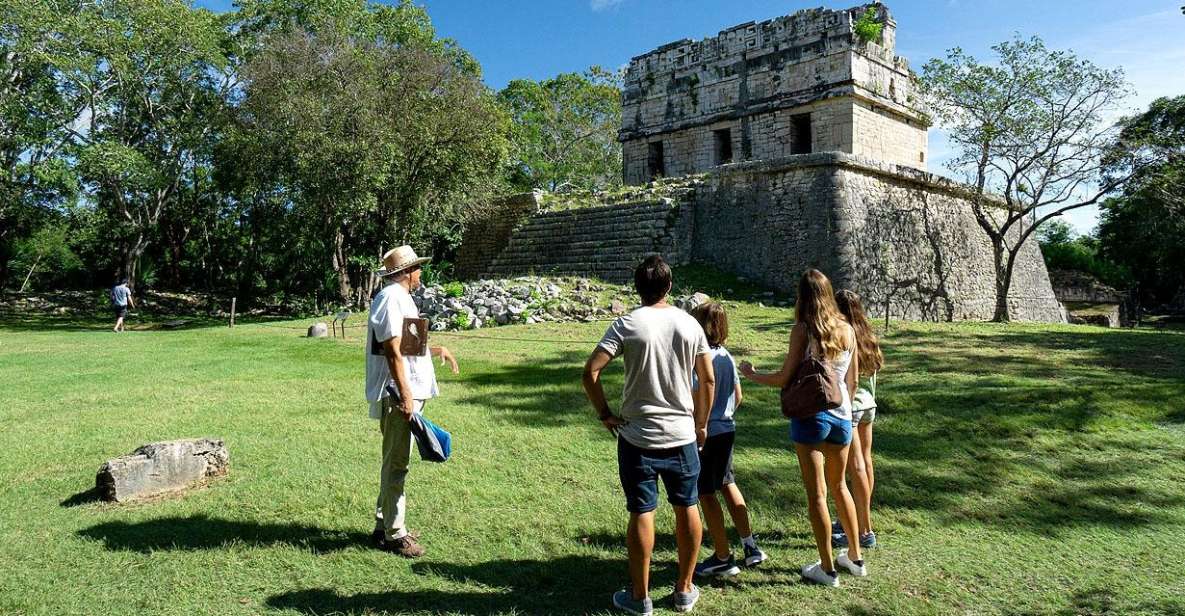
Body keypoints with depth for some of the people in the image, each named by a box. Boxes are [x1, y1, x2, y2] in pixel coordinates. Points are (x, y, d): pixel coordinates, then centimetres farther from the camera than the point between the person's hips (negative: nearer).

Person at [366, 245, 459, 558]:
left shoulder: (400, 297, 18)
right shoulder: (391, 298, -14)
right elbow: (392, 351, -20)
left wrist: (436, 350, 23)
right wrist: (405, 396, -23)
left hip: (407, 393, 11)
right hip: (397, 395, -11)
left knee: (395, 462, 17)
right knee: (396, 464, -3)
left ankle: (384, 525, 28)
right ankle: (394, 534, 7)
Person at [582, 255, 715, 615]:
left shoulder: (627, 324, -9)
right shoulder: (689, 324, 0)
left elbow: (590, 372, -15)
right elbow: (708, 380, 4)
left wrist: (604, 414, -3)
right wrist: (701, 424, 15)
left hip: (637, 437, -2)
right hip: (682, 435, 3)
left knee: (642, 513, 6)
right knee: (687, 509, 16)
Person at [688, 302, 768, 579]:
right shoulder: (727, 357, 4)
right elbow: (738, 397, 12)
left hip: (706, 433, -8)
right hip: (727, 429, 8)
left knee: (706, 494, 4)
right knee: (727, 484, 22)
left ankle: (723, 559, 13)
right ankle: (750, 546, 27)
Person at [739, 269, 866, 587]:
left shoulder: (803, 329, -12)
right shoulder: (847, 330, 3)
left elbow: (784, 378, -12)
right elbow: (852, 381, 9)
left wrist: (751, 374, 4)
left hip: (810, 416, -6)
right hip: (842, 416, 6)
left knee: (816, 494, 5)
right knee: (839, 486, 23)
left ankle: (827, 568, 15)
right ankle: (855, 557, 33)